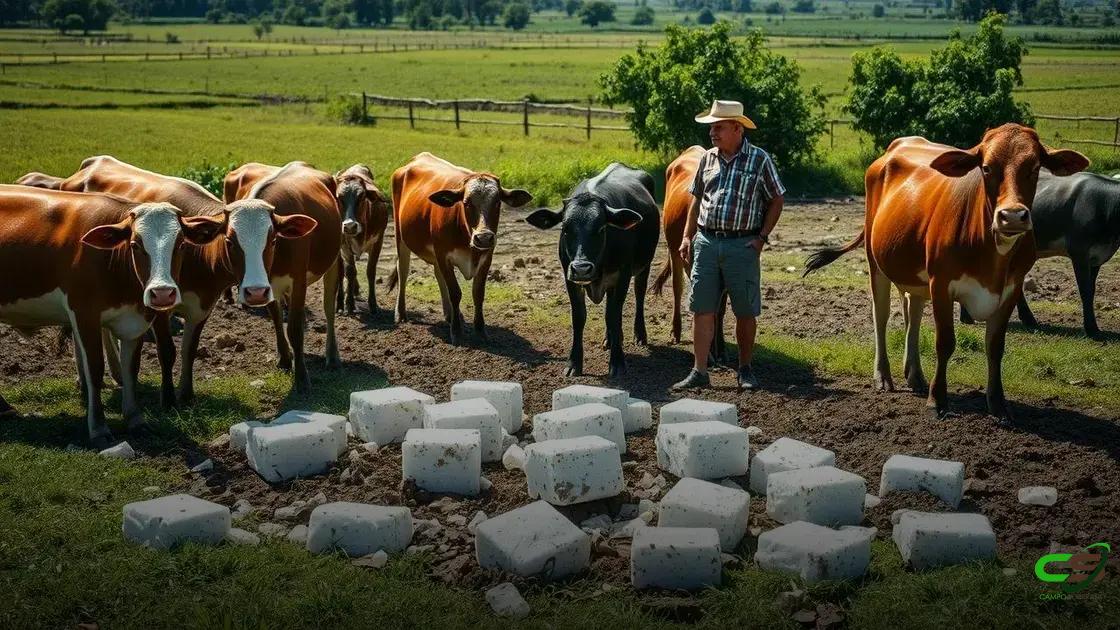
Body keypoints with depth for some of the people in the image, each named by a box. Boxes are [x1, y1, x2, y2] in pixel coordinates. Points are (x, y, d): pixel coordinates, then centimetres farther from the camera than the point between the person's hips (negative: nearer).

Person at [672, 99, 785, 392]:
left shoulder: (759, 160, -3)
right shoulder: (708, 159, 9)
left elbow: (776, 201, 2)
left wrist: (761, 237, -5)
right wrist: (687, 237, 8)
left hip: (742, 245, -3)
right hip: (706, 242, 4)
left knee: (745, 312, 5)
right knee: (702, 309, 2)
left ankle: (745, 370, 20)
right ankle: (699, 372, 7)